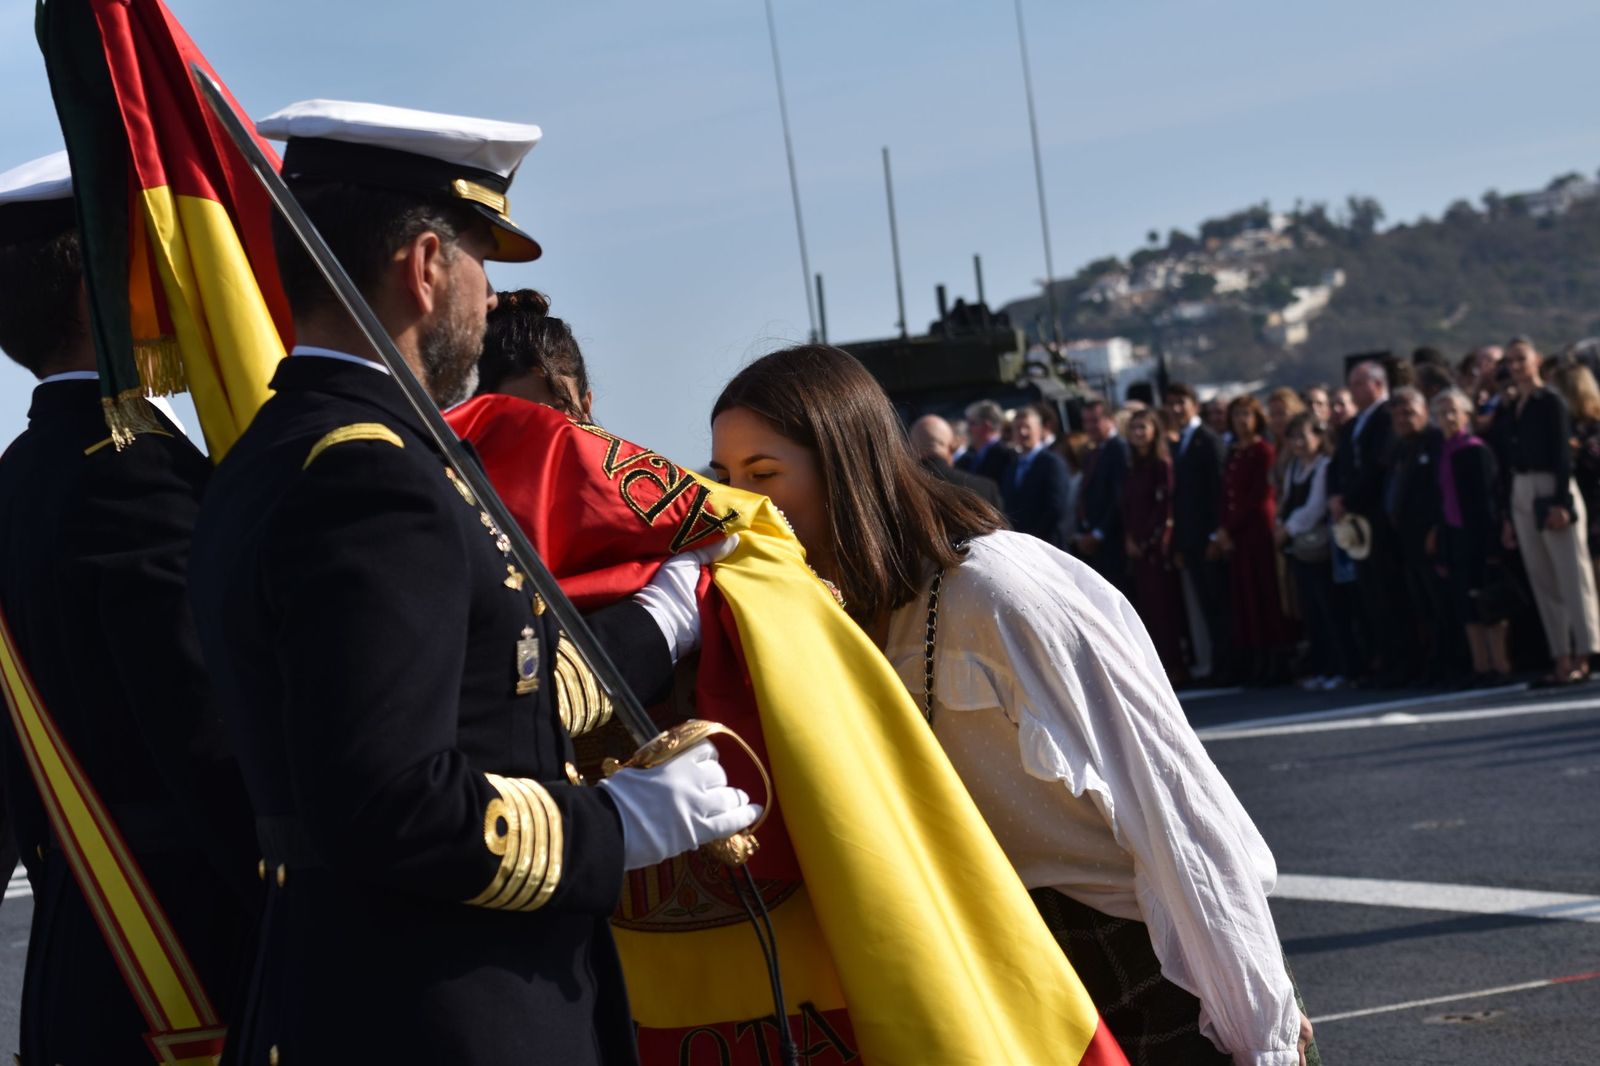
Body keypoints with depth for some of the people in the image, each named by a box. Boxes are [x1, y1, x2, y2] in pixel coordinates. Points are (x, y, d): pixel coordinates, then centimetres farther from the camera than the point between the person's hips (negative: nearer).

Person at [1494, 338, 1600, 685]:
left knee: (1572, 575, -5)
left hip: (1552, 492, -7)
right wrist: (1508, 517, 12)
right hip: (1521, 496, 7)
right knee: (1542, 581, 5)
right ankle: (1562, 659, 7)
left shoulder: (1550, 401, -4)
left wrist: (1561, 501, -19)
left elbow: (1563, 454, -11)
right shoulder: (1508, 410, 14)